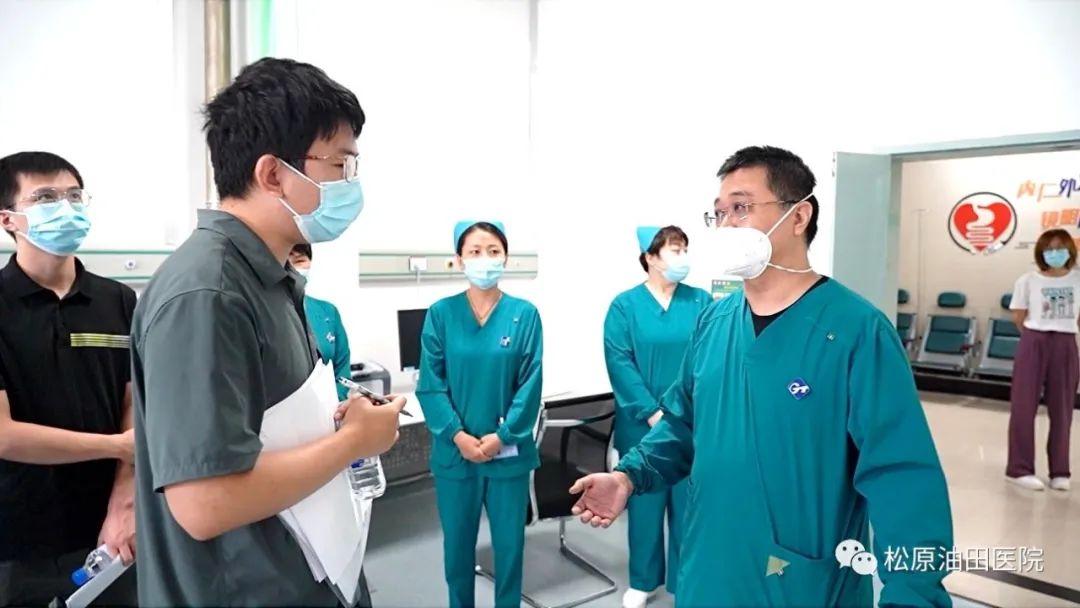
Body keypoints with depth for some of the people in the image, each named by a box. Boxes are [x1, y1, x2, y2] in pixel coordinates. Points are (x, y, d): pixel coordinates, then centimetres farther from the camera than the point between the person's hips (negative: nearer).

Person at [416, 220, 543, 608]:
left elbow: (531, 383, -5)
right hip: (454, 451, 1)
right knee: (457, 541, 14)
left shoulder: (524, 314, -3)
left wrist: (501, 436, -12)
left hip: (509, 451, 0)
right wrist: (458, 435, -14)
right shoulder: (441, 313, -2)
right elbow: (430, 384, -5)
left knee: (509, 541, 12)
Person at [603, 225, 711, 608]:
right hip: (643, 425, -1)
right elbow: (619, 361, -10)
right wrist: (653, 412, -16)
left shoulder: (702, 302, 2)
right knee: (645, 501, 12)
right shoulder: (625, 304, -3)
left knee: (687, 502, 11)